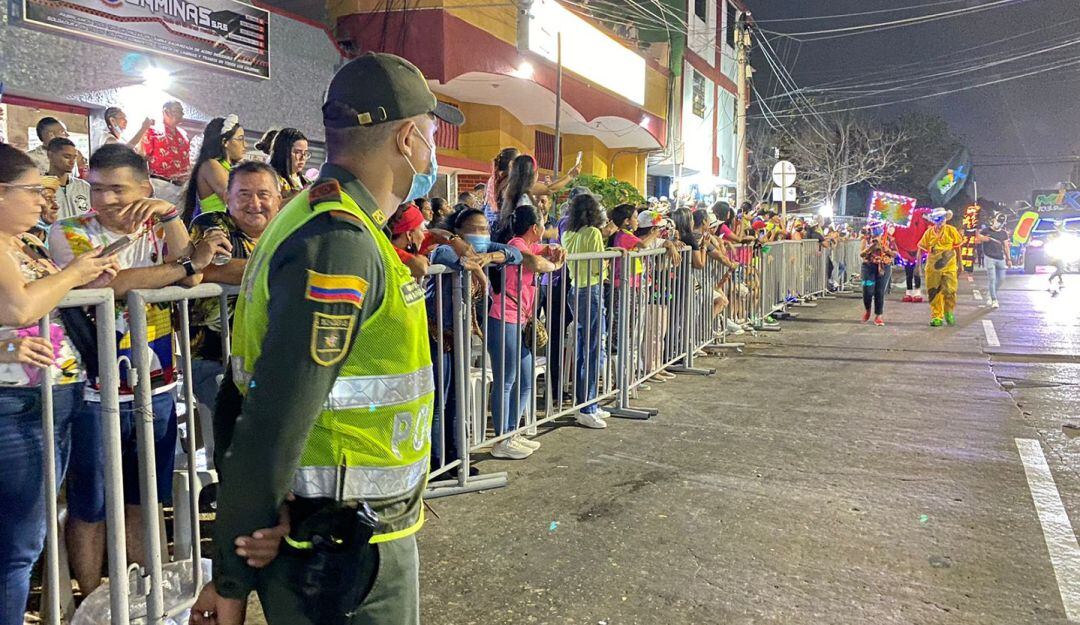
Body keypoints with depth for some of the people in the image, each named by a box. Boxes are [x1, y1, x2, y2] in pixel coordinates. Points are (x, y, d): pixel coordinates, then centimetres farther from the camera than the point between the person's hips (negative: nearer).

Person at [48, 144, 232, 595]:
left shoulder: (158, 230, 6)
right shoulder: (70, 233, -5)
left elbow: (191, 280, -11)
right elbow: (108, 283, -24)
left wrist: (170, 216, -19)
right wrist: (187, 264, -23)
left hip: (157, 390, 4)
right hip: (96, 393, -3)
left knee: (144, 500, 16)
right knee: (90, 507, 9)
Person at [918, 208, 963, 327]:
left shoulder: (951, 230, 3)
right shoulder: (929, 232, 5)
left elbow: (957, 247, 9)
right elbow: (921, 248, 8)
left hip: (949, 266, -1)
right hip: (932, 267, 1)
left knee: (950, 290, -4)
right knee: (934, 292, 2)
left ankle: (949, 313, 20)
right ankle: (937, 317, 11)